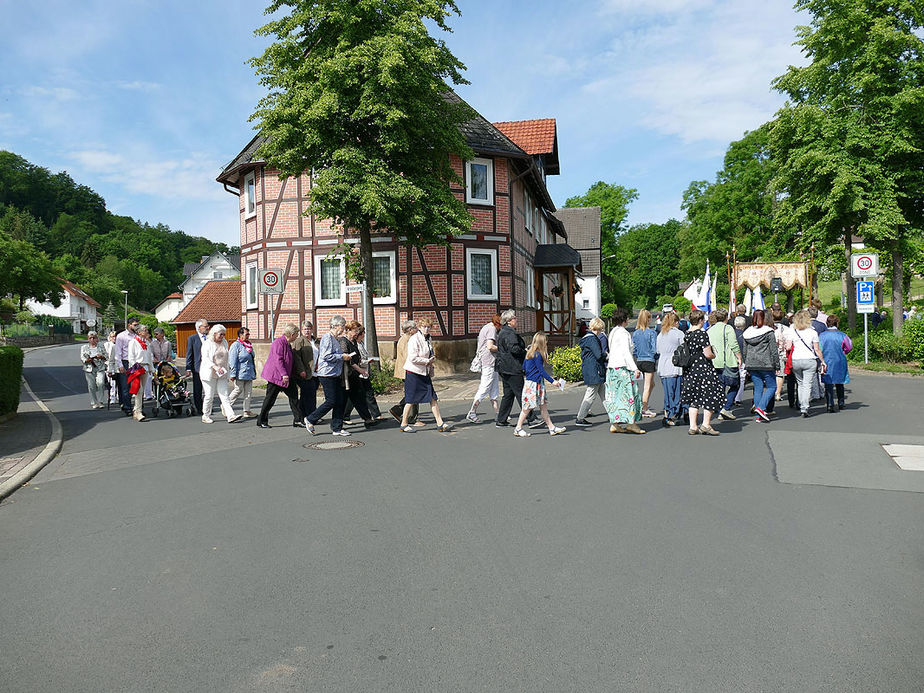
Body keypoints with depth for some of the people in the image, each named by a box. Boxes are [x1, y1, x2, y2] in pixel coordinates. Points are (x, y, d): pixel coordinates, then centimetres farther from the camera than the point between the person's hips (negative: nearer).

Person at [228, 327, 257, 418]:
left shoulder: (249, 345, 16)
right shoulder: (236, 345, -9)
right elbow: (232, 361, -13)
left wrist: (254, 372, 23)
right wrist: (233, 374, -18)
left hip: (249, 373, 8)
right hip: (240, 373, -8)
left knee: (248, 392, 5)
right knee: (238, 390, -3)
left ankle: (247, 411, 9)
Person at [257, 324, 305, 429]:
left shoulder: (288, 344, 14)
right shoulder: (279, 342, -17)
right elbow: (278, 360, -24)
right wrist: (284, 374, -28)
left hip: (285, 377, 10)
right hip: (275, 375, -10)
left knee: (293, 395, 4)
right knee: (270, 399, 0)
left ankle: (299, 419, 6)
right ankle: (261, 421, 11)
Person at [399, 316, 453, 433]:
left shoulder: (427, 339, 13)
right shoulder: (414, 339, -14)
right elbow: (413, 358, -21)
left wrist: (431, 371, 16)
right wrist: (427, 361, -13)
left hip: (425, 373, 8)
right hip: (413, 373, -8)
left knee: (432, 397, 2)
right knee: (411, 400, 0)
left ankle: (440, 423, 3)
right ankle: (404, 425, 13)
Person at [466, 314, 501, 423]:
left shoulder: (486, 328, 20)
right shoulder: (492, 329, -10)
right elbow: (490, 346, -22)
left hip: (486, 363, 10)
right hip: (489, 363, -10)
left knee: (494, 390, 12)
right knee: (484, 389, -6)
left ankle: (497, 413, 15)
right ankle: (472, 413, -3)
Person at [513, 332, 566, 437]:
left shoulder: (530, 353, 10)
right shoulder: (537, 355, -17)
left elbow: (524, 367, 14)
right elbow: (542, 371, -18)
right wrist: (552, 381, -16)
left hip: (538, 384, 10)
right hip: (533, 384, -10)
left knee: (543, 406, 10)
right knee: (527, 407, -1)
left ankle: (552, 428, 14)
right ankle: (518, 429, 9)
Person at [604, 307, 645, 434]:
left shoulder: (613, 332, 15)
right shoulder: (623, 333, -12)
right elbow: (626, 353, -18)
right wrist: (635, 368, -18)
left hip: (612, 367, 9)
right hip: (622, 368, -9)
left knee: (616, 395, 8)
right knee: (629, 394, -3)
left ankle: (615, 423, 7)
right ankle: (631, 422, -2)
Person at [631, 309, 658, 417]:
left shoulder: (635, 333, 3)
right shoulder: (652, 333, -11)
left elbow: (634, 349, 6)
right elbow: (654, 349, -11)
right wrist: (656, 361, 1)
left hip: (639, 361, 5)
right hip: (649, 361, -5)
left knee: (651, 383, 20)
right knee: (647, 386, 3)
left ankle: (644, 406, 18)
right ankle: (644, 409, 7)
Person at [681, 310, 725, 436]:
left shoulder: (686, 335, 7)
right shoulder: (702, 334, -15)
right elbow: (708, 354, -17)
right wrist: (714, 355, 4)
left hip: (689, 371, 7)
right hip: (703, 369, -7)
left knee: (694, 398, 12)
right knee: (711, 396, 5)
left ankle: (693, 426, 12)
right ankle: (706, 425, 4)